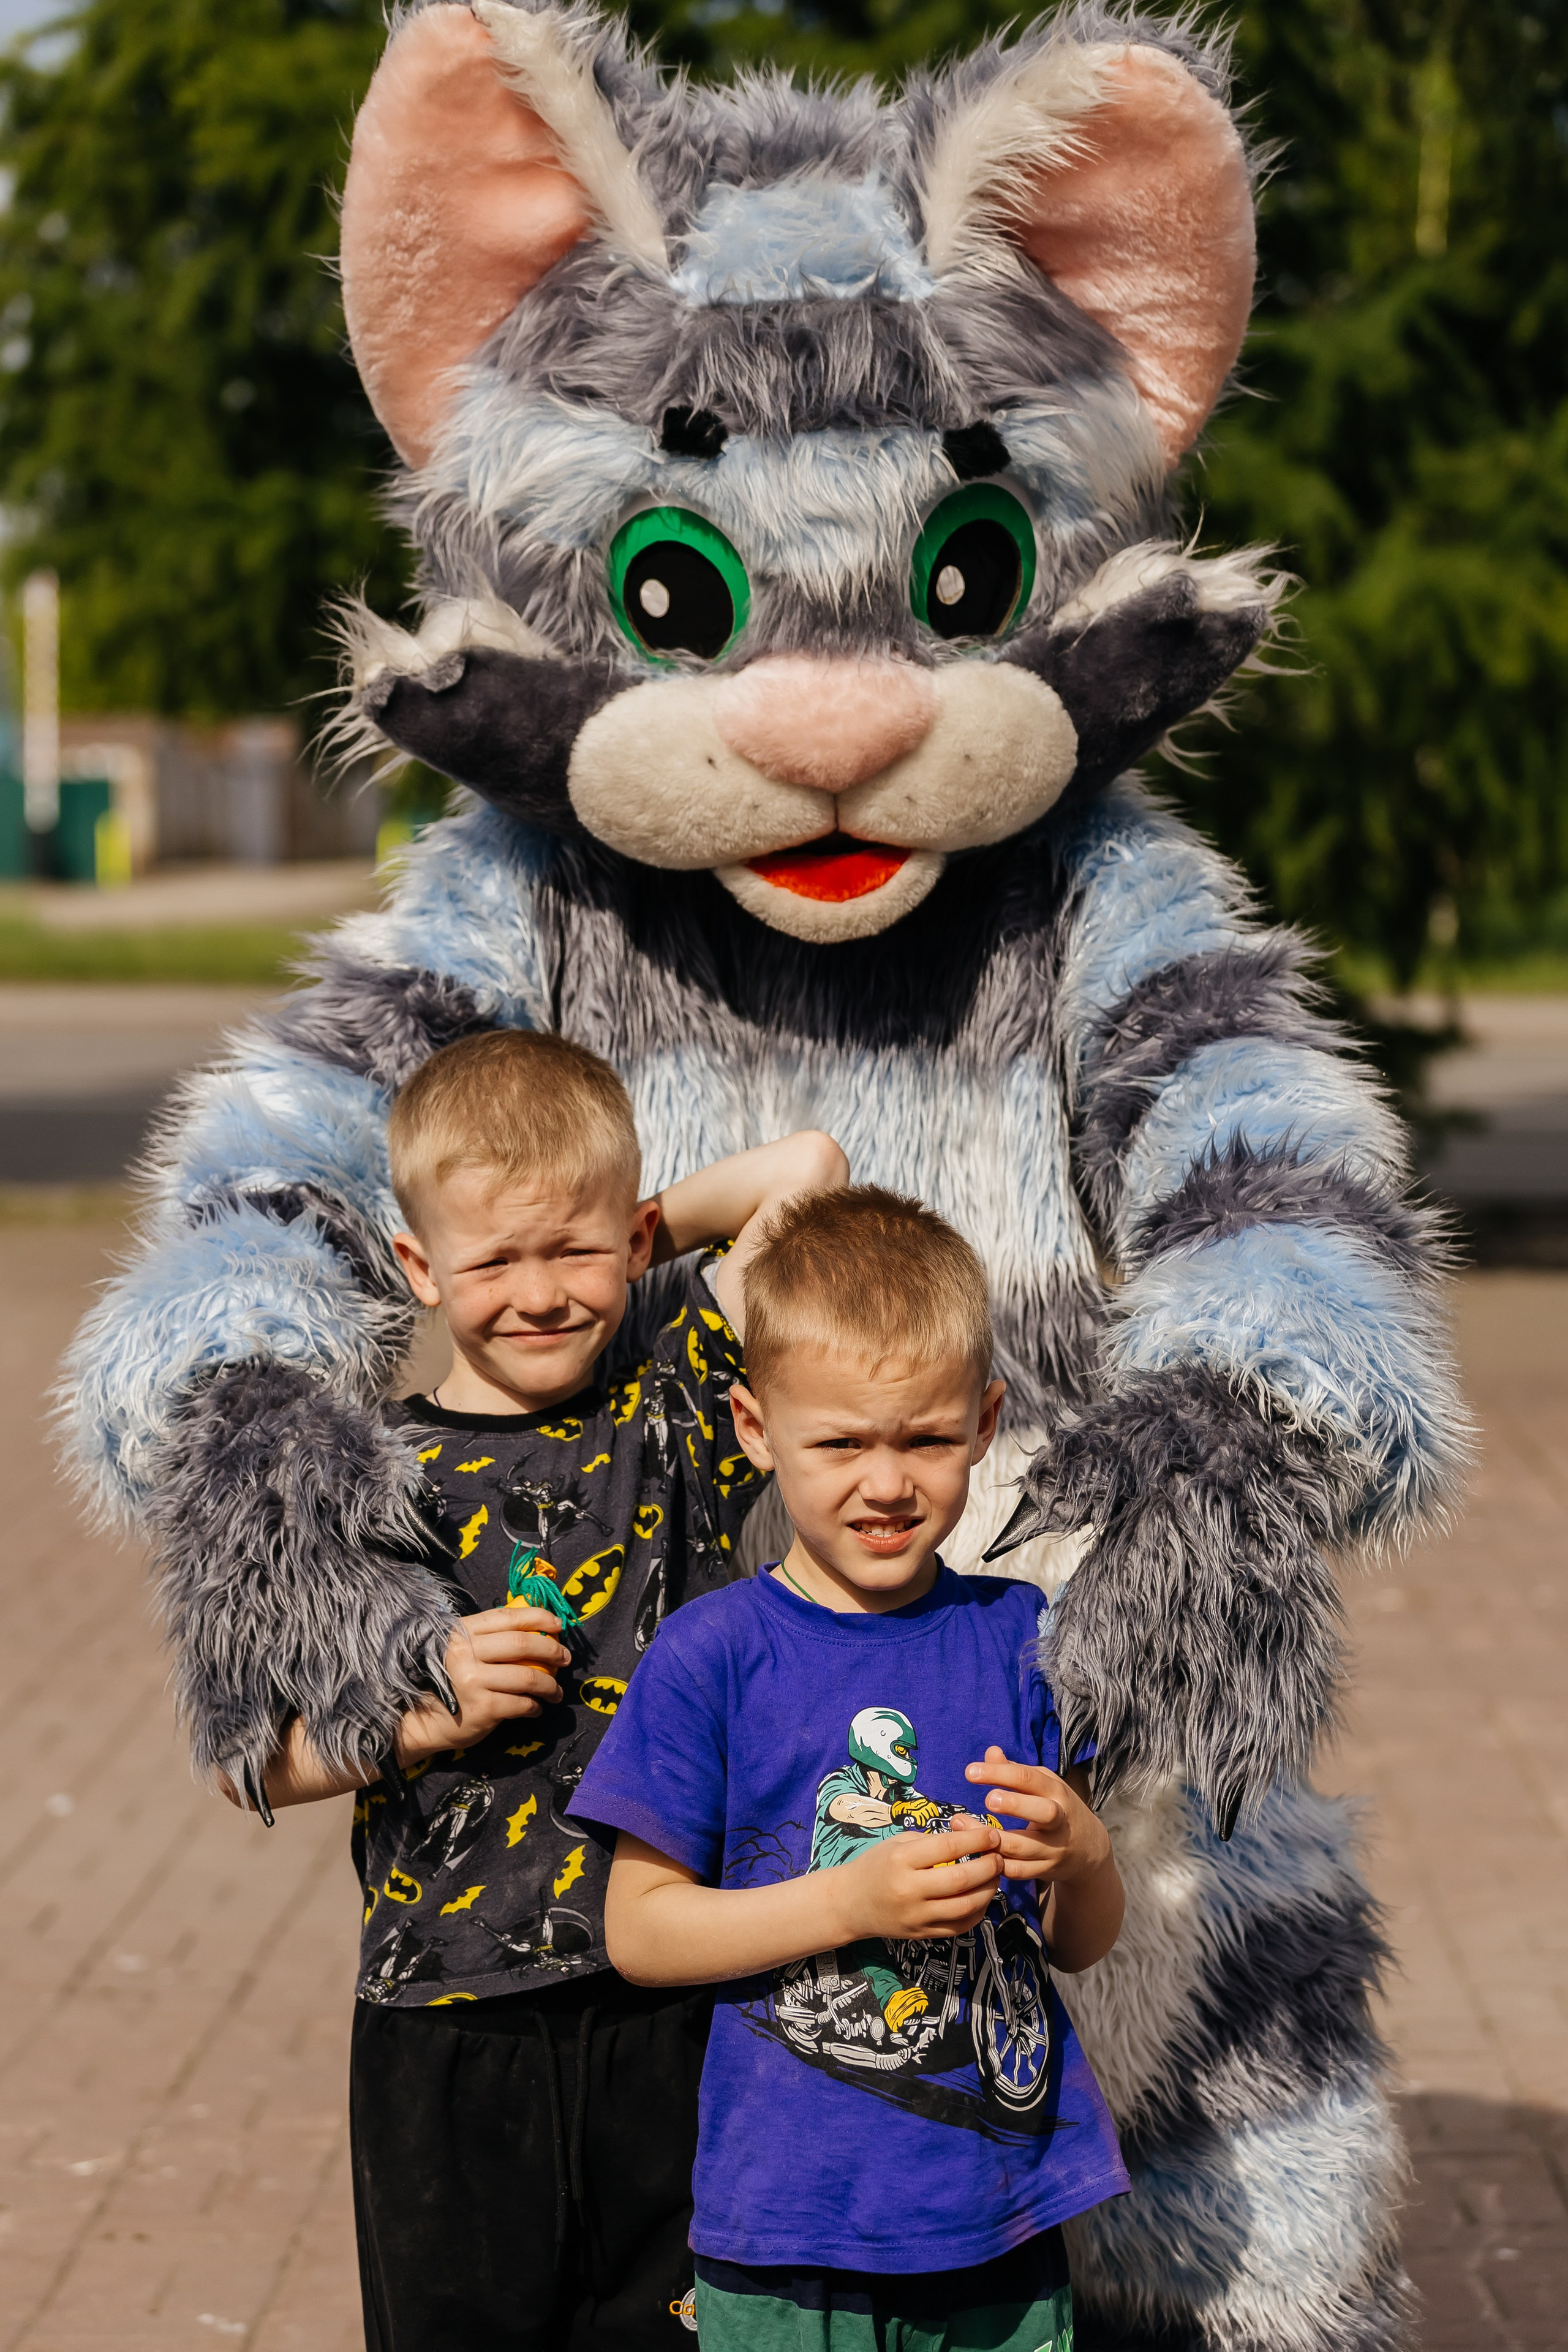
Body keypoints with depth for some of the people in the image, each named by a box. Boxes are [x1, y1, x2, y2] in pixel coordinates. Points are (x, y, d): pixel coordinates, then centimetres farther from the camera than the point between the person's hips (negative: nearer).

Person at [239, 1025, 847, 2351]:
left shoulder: (676, 1421, 2)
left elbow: (809, 1168, -1)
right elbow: (251, 1760, 0)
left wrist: (642, 1232, 9)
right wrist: (430, 1714, -14)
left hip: (674, 2006, 0)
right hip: (450, 2028, 0)